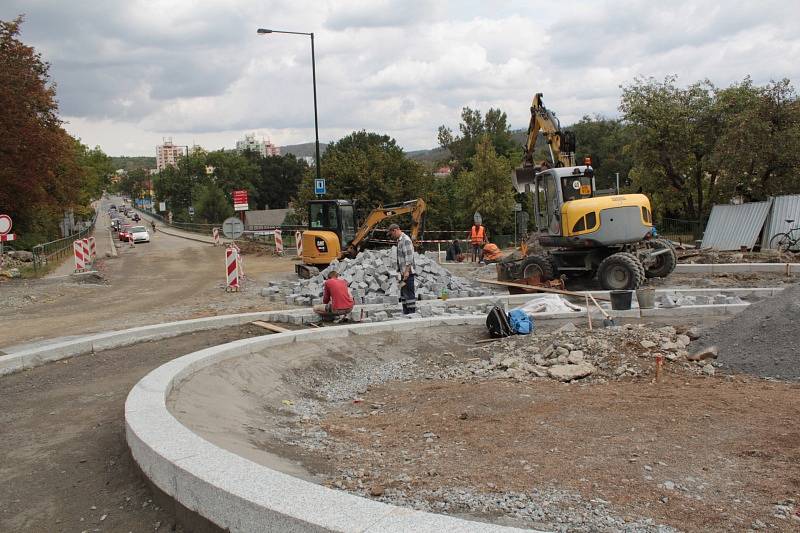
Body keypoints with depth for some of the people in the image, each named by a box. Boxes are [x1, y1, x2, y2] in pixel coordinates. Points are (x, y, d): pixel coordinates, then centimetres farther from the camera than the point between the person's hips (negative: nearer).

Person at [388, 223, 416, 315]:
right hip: (403, 273, 10)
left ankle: (412, 313, -7)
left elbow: (409, 256, -19)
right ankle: (406, 313, 19)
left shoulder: (406, 240, -12)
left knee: (409, 293, -9)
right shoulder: (399, 240, 18)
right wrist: (400, 271, 19)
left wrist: (407, 271, -24)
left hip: (408, 272, -10)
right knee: (403, 293, 13)